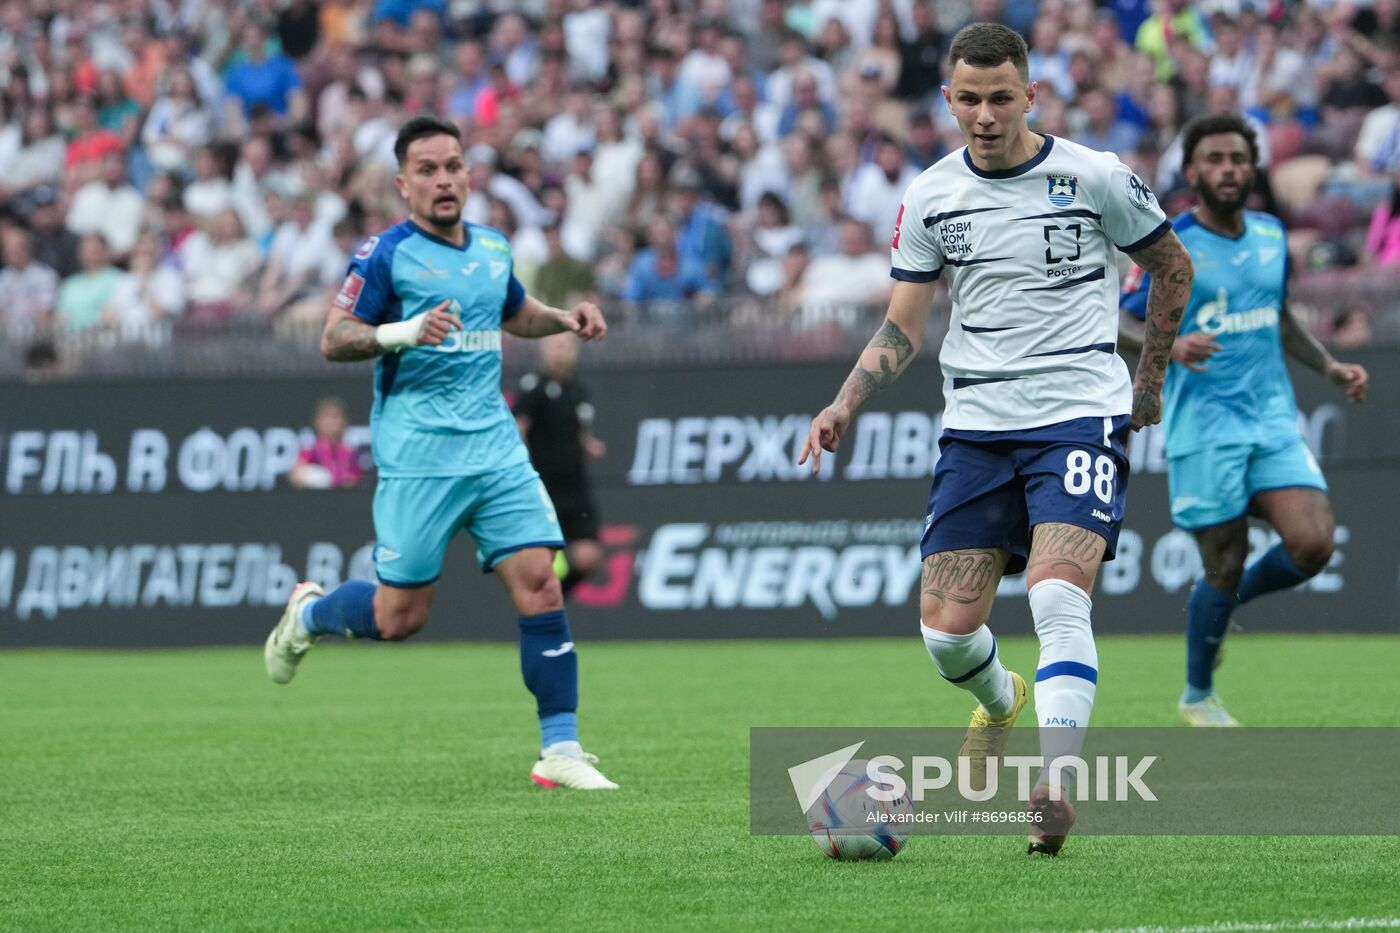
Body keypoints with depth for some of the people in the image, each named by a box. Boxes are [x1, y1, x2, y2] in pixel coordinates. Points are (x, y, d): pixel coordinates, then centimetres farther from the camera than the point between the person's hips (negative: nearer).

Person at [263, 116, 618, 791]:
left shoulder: (493, 249, 12)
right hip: (417, 455, -5)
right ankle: (307, 614, 31)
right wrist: (402, 332, -25)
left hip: (495, 447, 5)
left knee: (539, 583, -9)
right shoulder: (387, 254, -6)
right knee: (400, 617, -2)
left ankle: (561, 750, -5)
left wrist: (565, 319, 12)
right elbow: (333, 340, -9)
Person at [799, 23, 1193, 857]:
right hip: (976, 427, 3)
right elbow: (903, 328, 9)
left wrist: (1150, 378, 14)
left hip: (1080, 417, -3)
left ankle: (1057, 787, -27)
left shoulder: (1095, 177, -4)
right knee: (947, 628, -2)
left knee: (1057, 596, -24)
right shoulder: (930, 198, 4)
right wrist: (845, 406, -5)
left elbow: (1174, 267, 12)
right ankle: (1002, 703, 33)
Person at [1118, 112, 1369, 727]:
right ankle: (1198, 696, 18)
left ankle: (1228, 602, 19)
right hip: (1203, 427, -5)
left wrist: (1329, 367, 12)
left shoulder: (1271, 237, 11)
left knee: (1312, 544, -13)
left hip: (1273, 421, 5)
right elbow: (1118, 322, -6)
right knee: (1226, 564, -4)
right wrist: (1168, 345, -25)